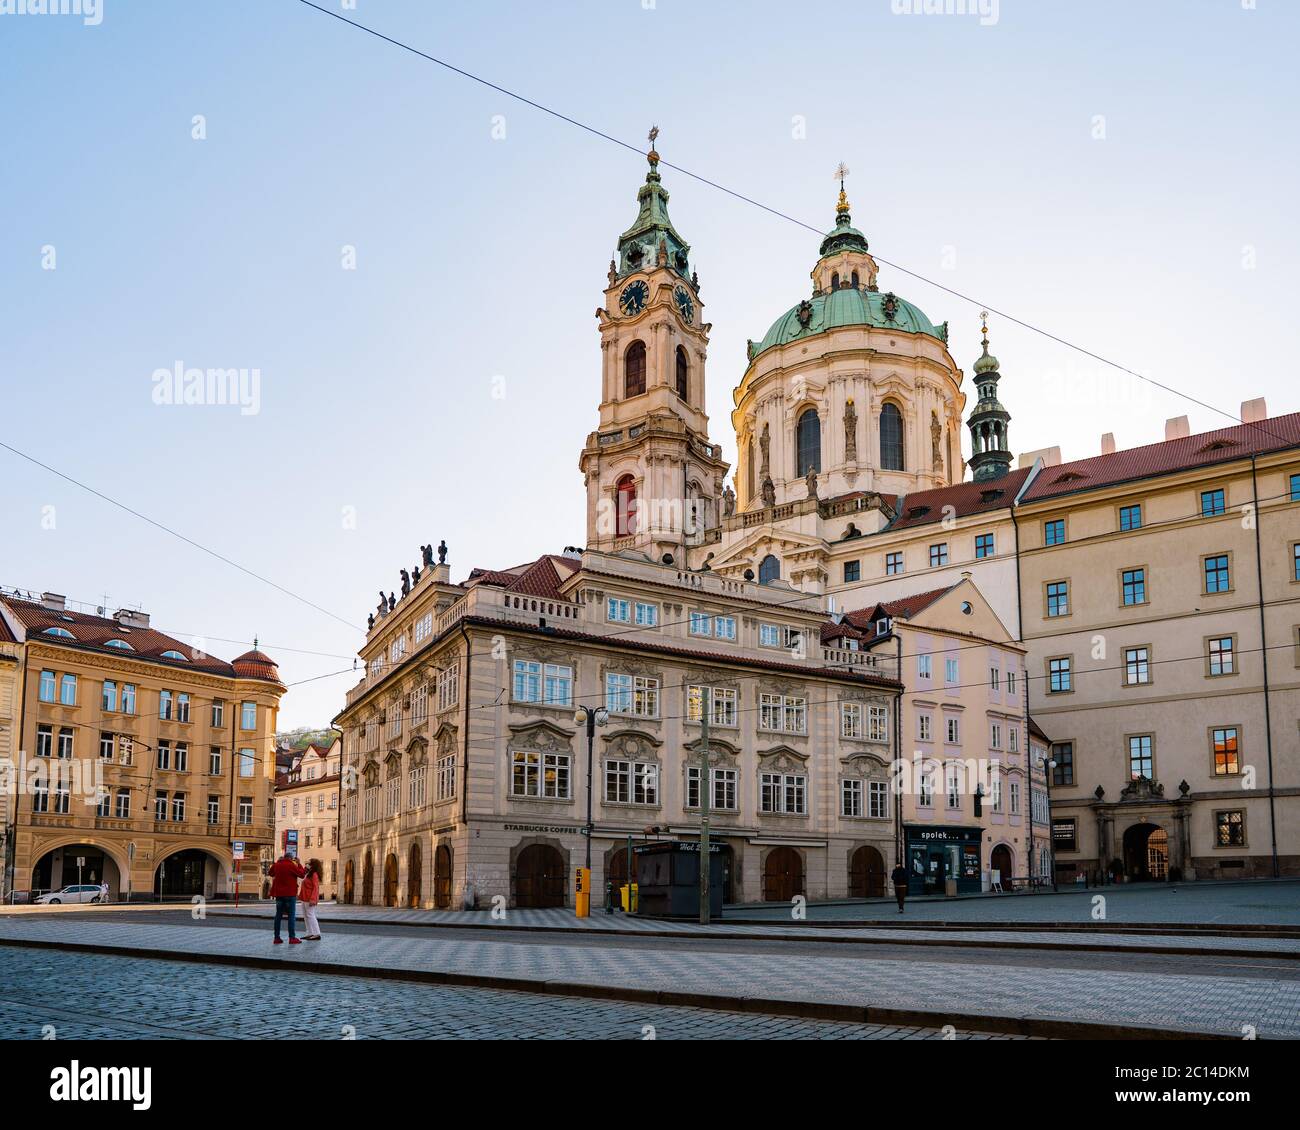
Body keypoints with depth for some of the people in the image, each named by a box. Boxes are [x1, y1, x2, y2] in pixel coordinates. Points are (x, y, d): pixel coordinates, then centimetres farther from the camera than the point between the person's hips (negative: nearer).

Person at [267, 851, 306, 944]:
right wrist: (299, 864, 3)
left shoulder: (277, 865, 4)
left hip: (279, 894, 5)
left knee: (278, 915, 9)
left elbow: (271, 873, 23)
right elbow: (302, 874, -7)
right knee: (291, 915, -3)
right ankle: (292, 937, -7)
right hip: (290, 894, -5)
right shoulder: (292, 865, -13)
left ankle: (277, 937, 9)